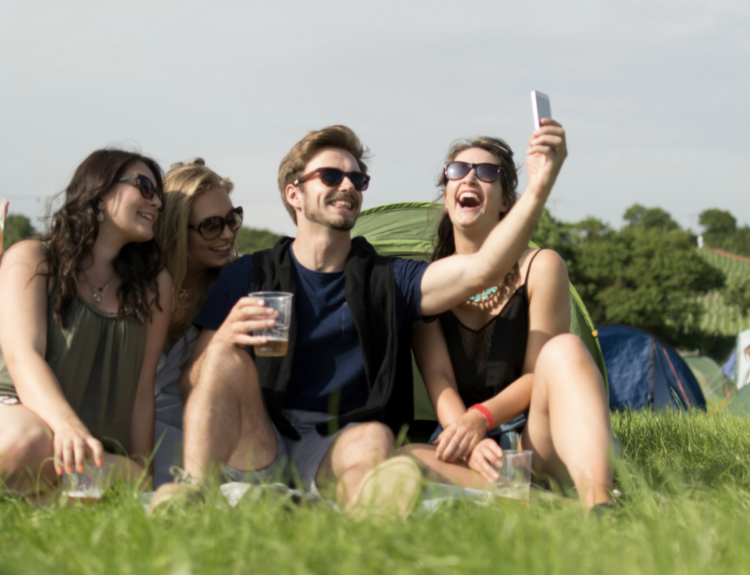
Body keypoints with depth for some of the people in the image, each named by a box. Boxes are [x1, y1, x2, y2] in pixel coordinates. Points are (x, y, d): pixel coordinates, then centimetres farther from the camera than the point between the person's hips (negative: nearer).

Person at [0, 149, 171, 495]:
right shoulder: (31, 259, 4)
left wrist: (141, 476, 0)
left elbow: (142, 390, 9)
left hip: (100, 455, 3)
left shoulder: (153, 284, 15)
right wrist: (68, 425, -34)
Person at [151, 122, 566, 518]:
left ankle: (368, 503, -67)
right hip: (256, 452, 0)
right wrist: (223, 337, -20)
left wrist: (539, 188, -18)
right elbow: (192, 384, 4)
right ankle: (194, 487, -43)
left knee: (373, 439, -32)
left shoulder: (387, 280, 13)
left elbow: (482, 269, -4)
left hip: (339, 450, 0)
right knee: (229, 357, -23)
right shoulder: (248, 277, 10)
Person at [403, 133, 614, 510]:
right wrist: (469, 441, -25)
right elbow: (438, 380, -4)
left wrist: (481, 417, -21)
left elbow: (537, 376, -3)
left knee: (564, 348, -31)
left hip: (534, 441, -1)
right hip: (467, 452, 1)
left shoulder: (541, 268, 1)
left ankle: (597, 502, -50)